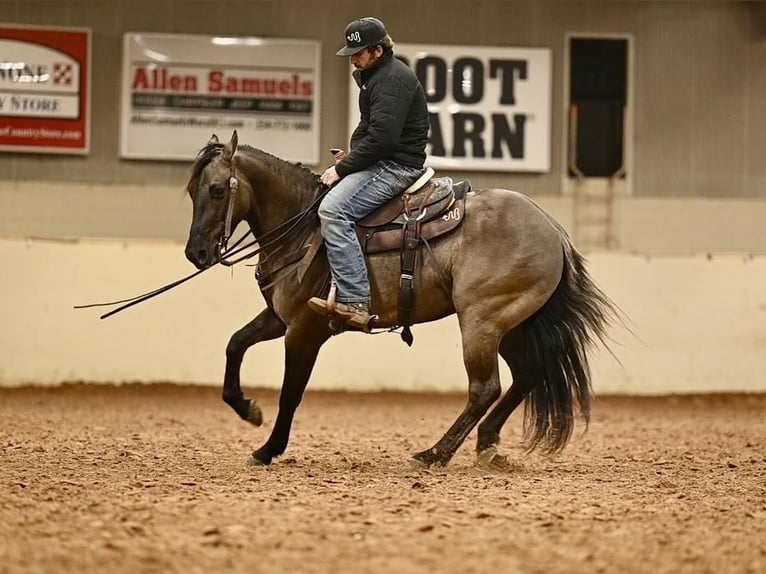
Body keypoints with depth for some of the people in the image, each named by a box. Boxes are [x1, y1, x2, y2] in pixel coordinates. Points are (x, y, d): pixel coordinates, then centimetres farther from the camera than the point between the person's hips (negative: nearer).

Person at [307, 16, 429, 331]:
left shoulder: (393, 79, -17)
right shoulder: (373, 76, 17)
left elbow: (381, 137, -24)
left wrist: (342, 168, -17)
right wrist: (350, 156, 8)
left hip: (398, 166, -12)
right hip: (380, 161, 12)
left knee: (333, 209, -27)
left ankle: (354, 301, -33)